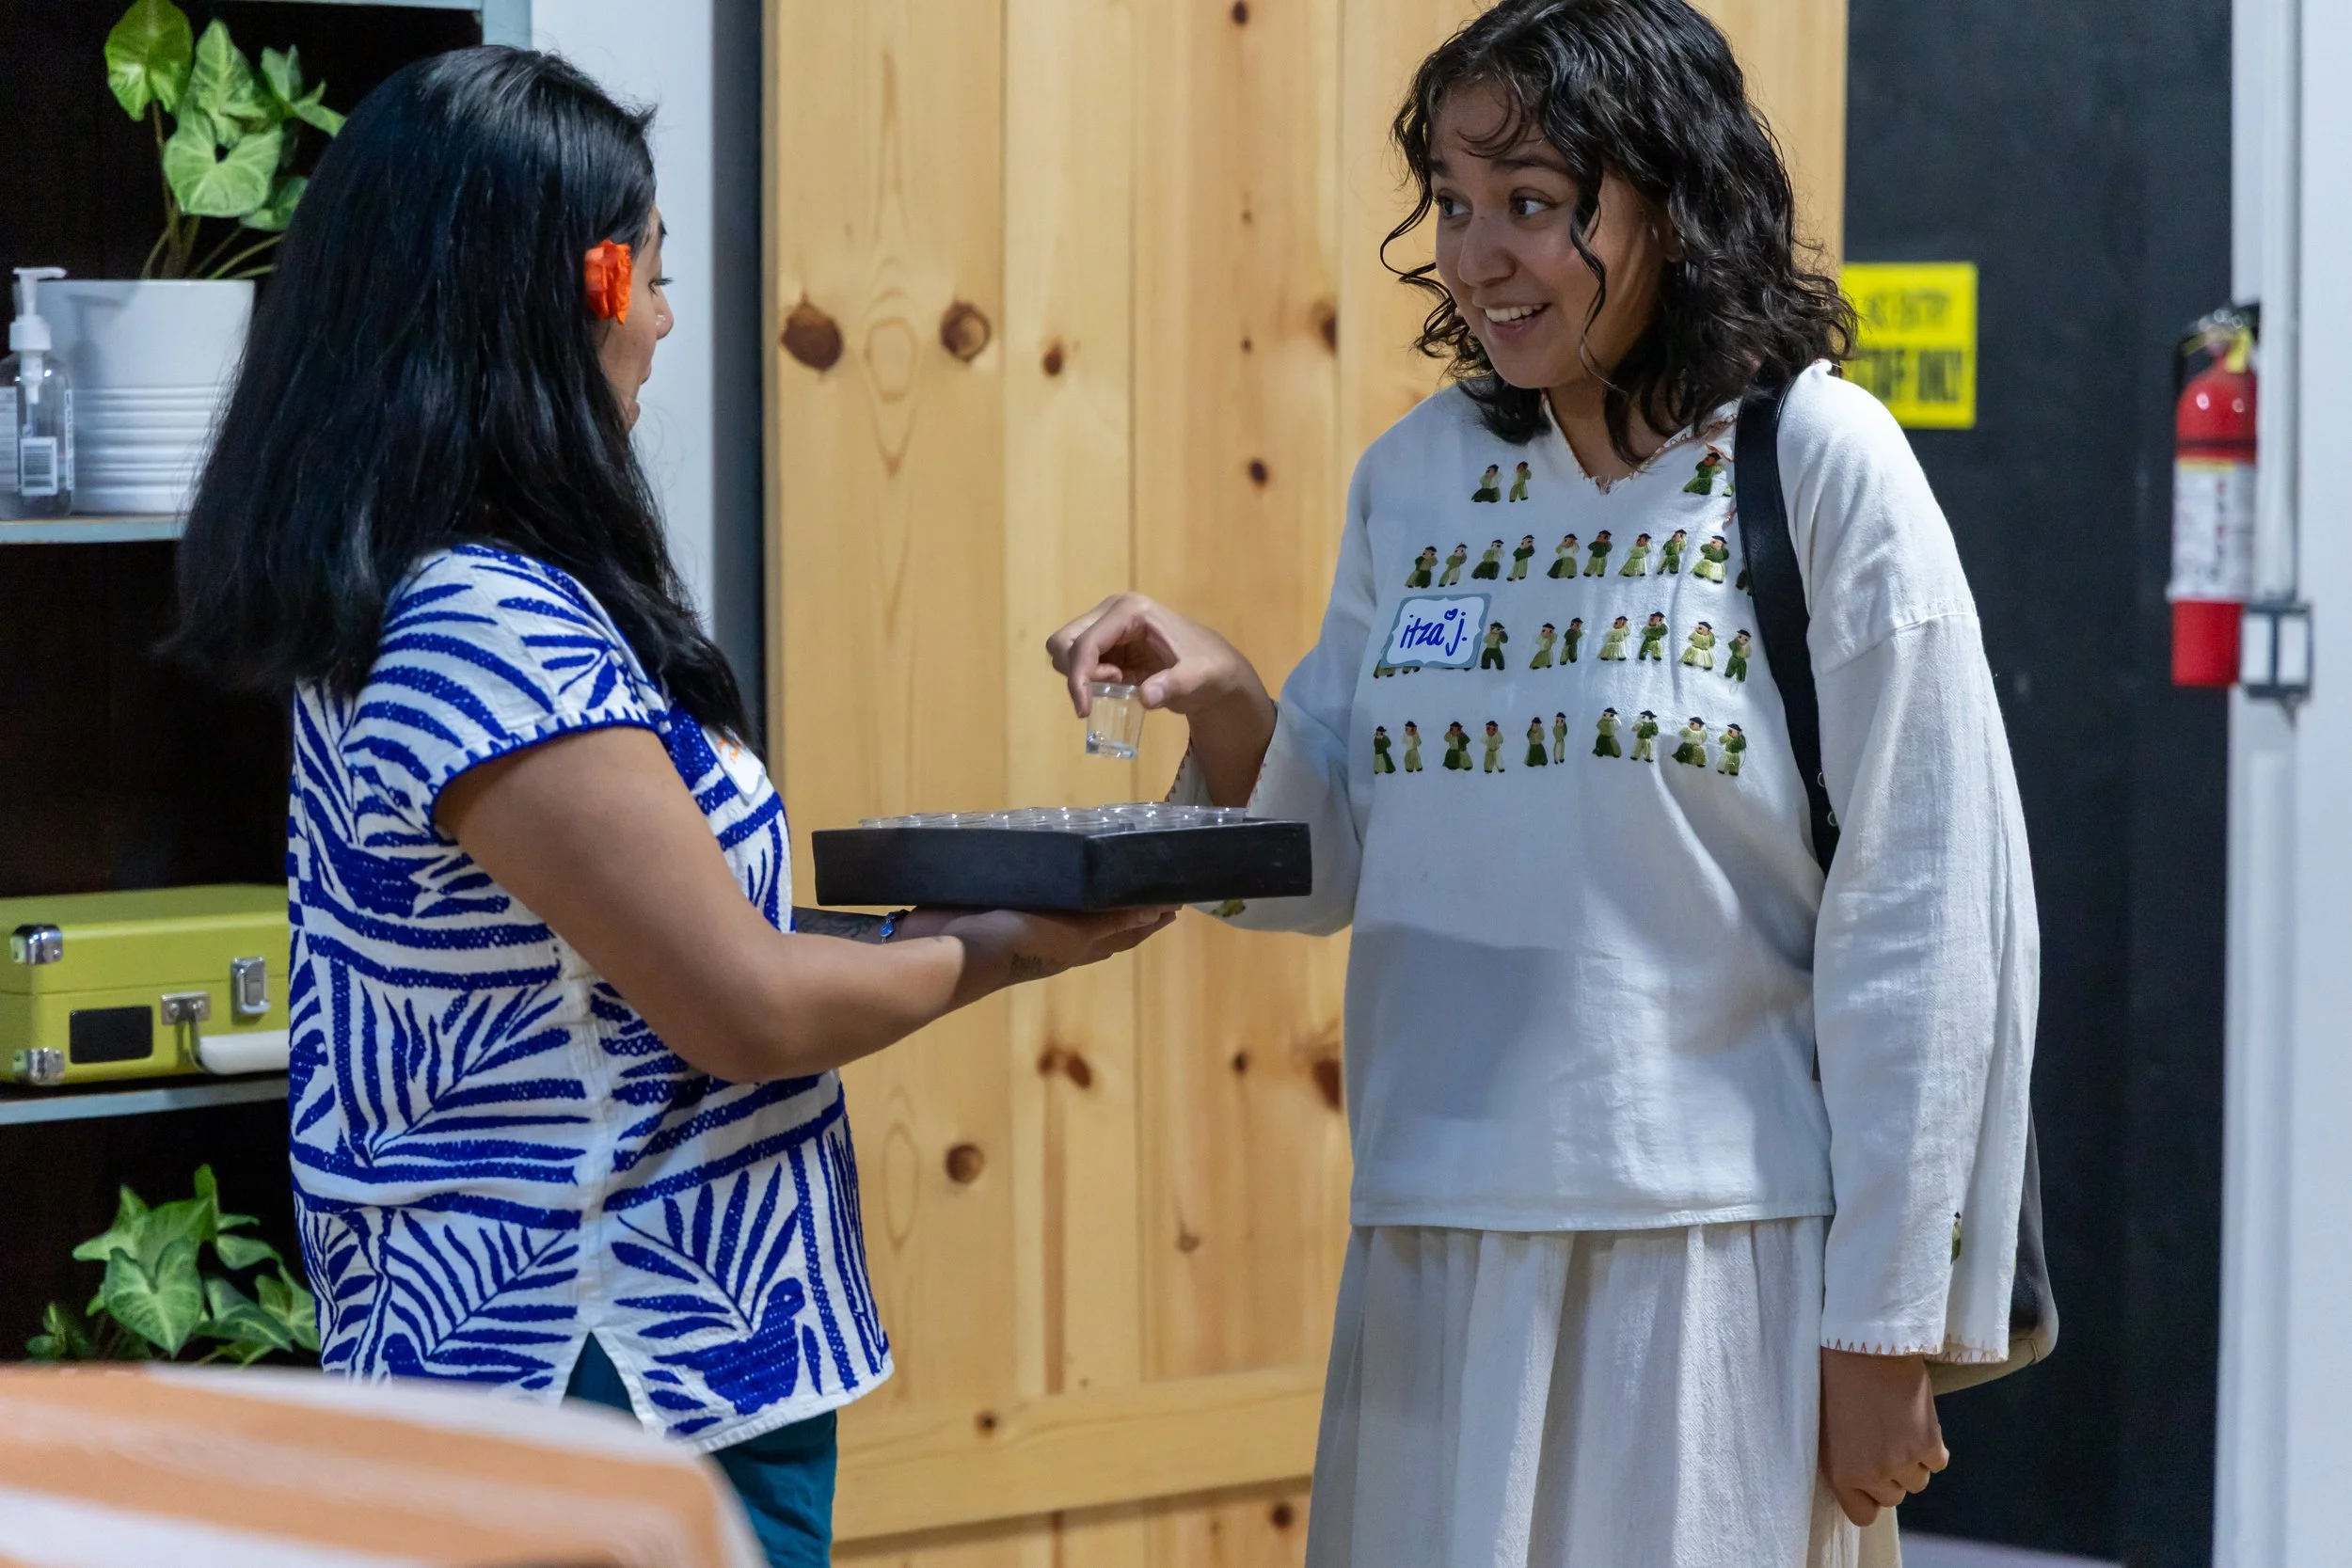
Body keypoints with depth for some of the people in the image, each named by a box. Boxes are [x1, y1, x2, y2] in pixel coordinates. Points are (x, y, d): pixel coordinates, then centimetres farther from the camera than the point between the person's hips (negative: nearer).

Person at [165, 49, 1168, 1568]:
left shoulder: (387, 609, 9)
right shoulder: (496, 638, -22)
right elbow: (748, 1010, -19)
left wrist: (902, 927, 12)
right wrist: (996, 953, -4)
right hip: (623, 1382, -10)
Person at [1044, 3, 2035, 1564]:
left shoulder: (1815, 460, -7)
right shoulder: (1416, 474, 8)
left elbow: (1921, 922, -8)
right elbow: (1325, 870, 13)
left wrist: (1882, 1335, -9)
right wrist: (1228, 705, -8)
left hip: (1722, 1255, -5)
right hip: (1444, 1251, 5)